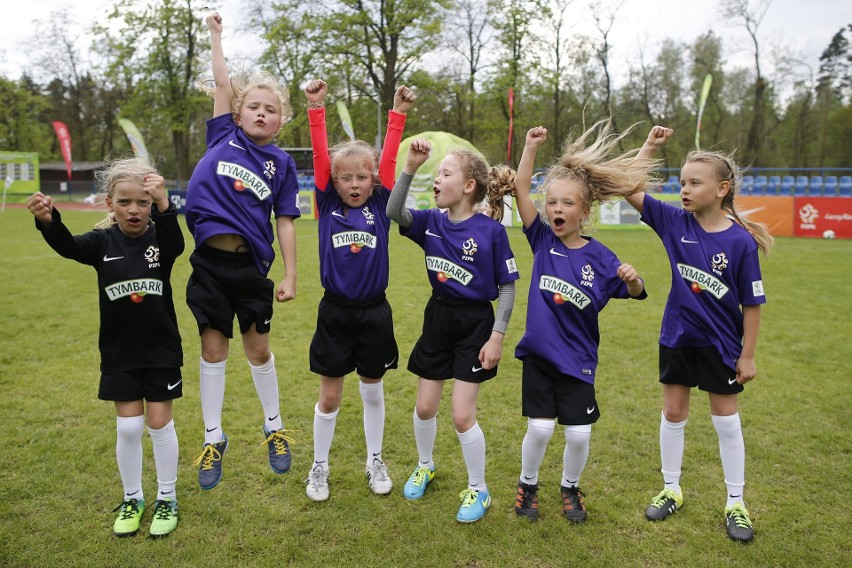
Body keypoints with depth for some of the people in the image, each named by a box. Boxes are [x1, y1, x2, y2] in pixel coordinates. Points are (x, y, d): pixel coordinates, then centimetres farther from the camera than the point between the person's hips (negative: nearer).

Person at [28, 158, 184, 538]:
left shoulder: (160, 239, -8)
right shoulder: (103, 242, -5)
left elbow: (175, 243, -31)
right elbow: (67, 246, -24)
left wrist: (165, 206, -52)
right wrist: (48, 220, -47)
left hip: (160, 349, -1)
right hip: (119, 352, 2)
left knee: (159, 423, 6)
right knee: (128, 426, 7)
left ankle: (167, 499, 24)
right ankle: (132, 499, 28)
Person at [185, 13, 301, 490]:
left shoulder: (282, 163, 3)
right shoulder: (223, 136, 6)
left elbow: (285, 222, 0)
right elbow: (223, 83, 7)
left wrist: (291, 276, -4)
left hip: (252, 265, -1)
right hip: (210, 259, 1)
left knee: (259, 347, 10)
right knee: (214, 347, 8)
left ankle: (275, 428, 29)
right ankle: (214, 438, 21)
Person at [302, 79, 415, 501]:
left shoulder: (380, 206, -1)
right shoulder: (328, 206, -1)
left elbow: (389, 158, -6)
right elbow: (321, 156, -7)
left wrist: (398, 113, -9)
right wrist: (316, 109, -11)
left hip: (374, 313, 1)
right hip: (335, 313, 0)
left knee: (373, 391, 15)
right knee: (329, 396, 9)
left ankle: (375, 463, 32)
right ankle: (319, 468, 27)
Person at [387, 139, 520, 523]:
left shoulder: (491, 230, -14)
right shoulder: (432, 222, -1)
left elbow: (507, 287, -10)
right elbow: (394, 212, -16)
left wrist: (497, 336, -13)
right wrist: (410, 167, -24)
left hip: (475, 323, -5)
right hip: (438, 319, 5)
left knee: (462, 415, -3)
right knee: (425, 406, 14)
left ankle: (478, 491, 19)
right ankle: (425, 467, 42)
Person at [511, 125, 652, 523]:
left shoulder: (599, 257, -7)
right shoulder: (542, 240, -4)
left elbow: (634, 293, -3)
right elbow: (521, 189, -11)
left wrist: (633, 280, -25)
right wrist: (531, 146, -17)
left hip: (577, 360, 0)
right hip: (539, 354, 0)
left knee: (579, 434, 5)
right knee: (539, 428, 2)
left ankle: (570, 488, 33)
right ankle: (527, 485, 29)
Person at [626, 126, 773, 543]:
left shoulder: (740, 241, -16)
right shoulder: (675, 223, -8)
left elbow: (751, 303, -11)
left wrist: (748, 355, -8)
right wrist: (650, 146, -12)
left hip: (720, 344, -3)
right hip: (677, 338, 3)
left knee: (726, 420, 10)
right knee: (673, 414, 13)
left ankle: (735, 503, 27)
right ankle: (671, 491, 30)